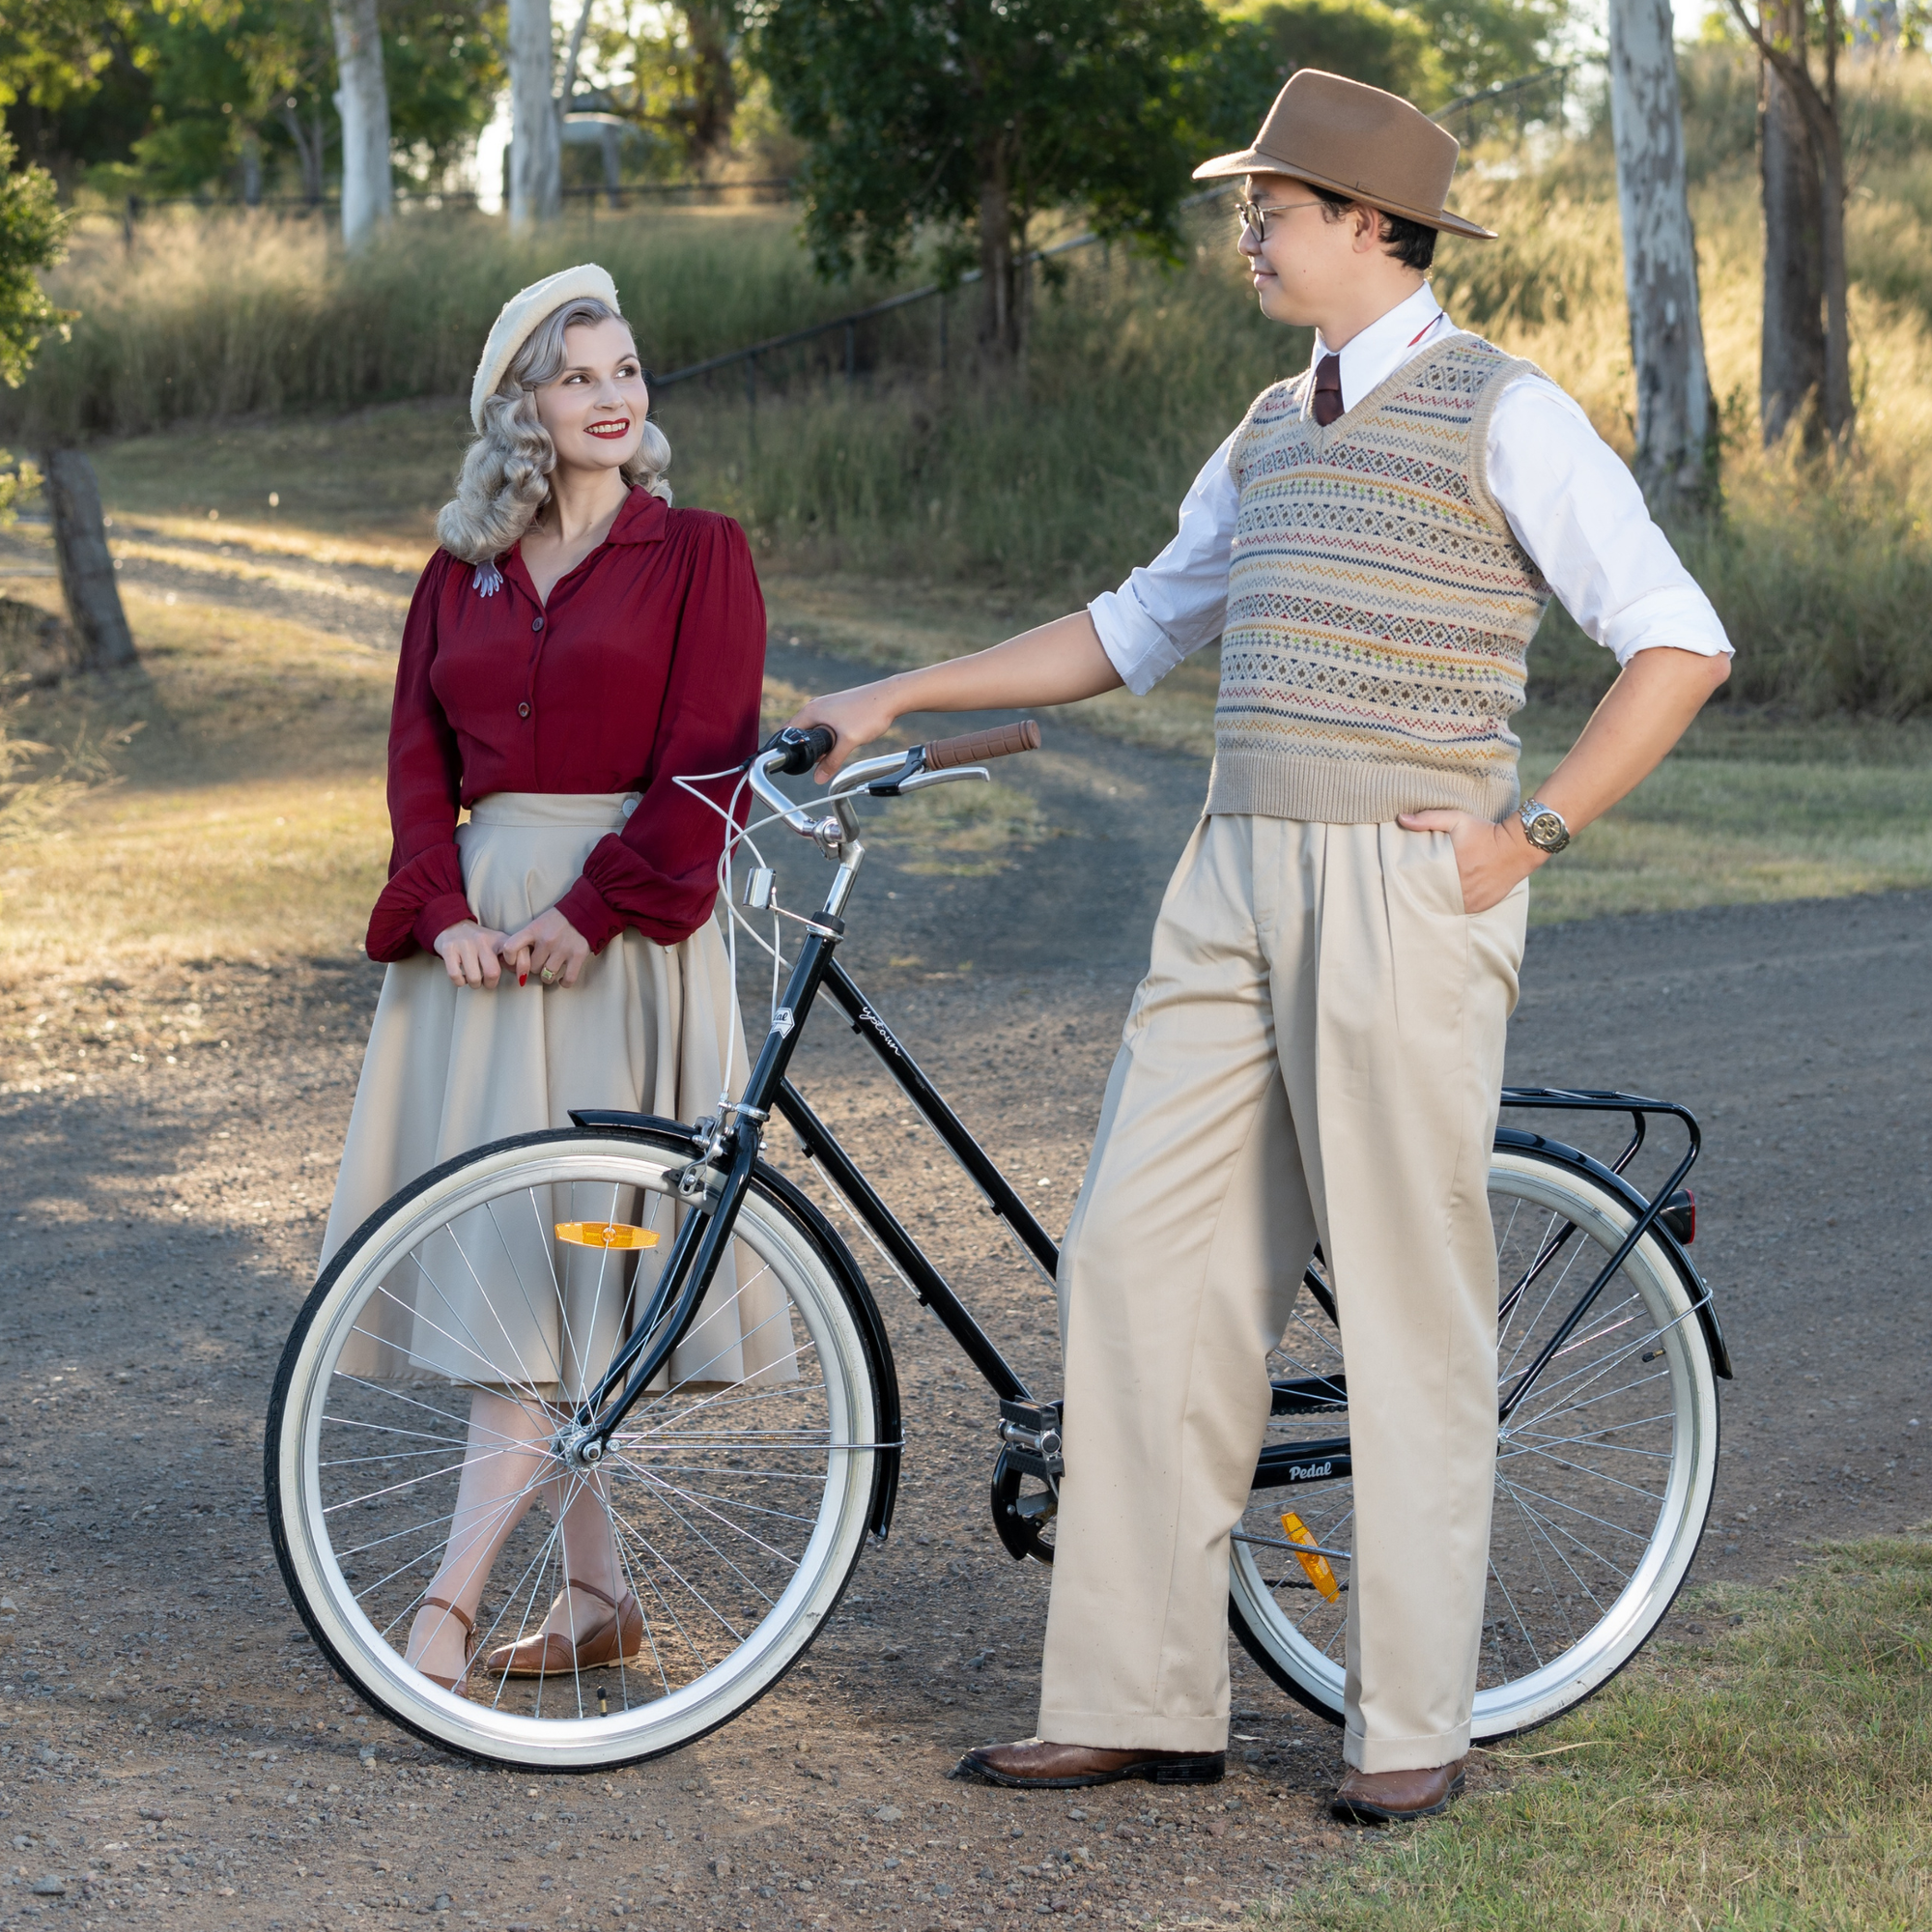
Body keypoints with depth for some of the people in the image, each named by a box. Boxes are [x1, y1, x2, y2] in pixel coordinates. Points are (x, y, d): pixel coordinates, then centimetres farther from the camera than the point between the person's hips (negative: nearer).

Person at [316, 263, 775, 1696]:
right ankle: (598, 1588, 13)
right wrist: (447, 912, -7)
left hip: (623, 928, -5)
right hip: (482, 918, 5)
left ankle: (455, 1592, -16)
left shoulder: (698, 554, 2)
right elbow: (421, 754, 10)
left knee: (562, 1257, -11)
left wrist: (594, 913, -14)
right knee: (502, 1243, 4)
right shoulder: (464, 571, 15)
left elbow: (705, 758, -6)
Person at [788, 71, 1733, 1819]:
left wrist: (1532, 832, -13)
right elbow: (1140, 628, 28)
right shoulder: (1277, 432, 18)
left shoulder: (1502, 414, -5)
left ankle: (1414, 1723, 7)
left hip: (1406, 889, -7)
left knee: (1411, 1309, -3)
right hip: (1237, 884, 8)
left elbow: (1678, 642, -9)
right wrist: (894, 699, 26)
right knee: (1140, 1263, 1)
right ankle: (1142, 1702, 7)